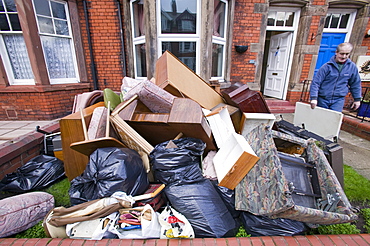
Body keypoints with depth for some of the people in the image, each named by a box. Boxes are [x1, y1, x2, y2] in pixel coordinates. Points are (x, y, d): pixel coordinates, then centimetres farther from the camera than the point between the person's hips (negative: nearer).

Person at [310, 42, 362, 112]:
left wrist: (357, 99, 18)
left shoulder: (352, 67, 3)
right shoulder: (327, 66, -8)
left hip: (338, 100, 2)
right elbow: (316, 82, -11)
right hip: (323, 99, -2)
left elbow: (355, 84, 15)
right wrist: (313, 98, -21)